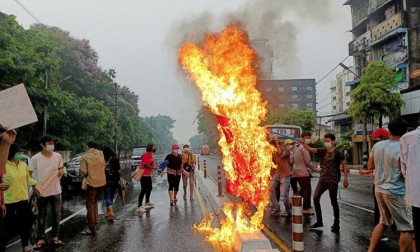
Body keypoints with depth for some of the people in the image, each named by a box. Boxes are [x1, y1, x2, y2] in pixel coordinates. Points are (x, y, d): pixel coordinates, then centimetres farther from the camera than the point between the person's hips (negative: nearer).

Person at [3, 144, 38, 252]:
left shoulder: (24, 165, 4)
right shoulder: (5, 166, -14)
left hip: (24, 200, 6)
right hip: (10, 202, -5)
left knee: (25, 224, 14)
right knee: (9, 226, 3)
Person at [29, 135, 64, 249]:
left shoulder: (58, 156, -1)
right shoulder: (35, 158, -12)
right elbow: (28, 174, -7)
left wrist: (61, 172, -10)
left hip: (56, 191, 3)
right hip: (42, 192, -3)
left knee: (57, 215, 11)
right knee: (41, 216, 9)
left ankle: (55, 236, 26)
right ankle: (41, 239, 18)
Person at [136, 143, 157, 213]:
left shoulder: (150, 155, 14)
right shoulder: (146, 155, -15)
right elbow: (145, 165, -21)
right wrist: (153, 167, -17)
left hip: (148, 175, 10)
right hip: (144, 175, -10)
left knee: (149, 188, 21)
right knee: (143, 190, -10)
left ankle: (147, 203, 37)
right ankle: (139, 206, -8)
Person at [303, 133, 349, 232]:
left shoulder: (337, 153, -5)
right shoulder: (323, 151, 6)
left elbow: (344, 165, -3)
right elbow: (309, 149, -2)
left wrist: (345, 178, -9)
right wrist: (303, 143, -20)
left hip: (333, 180, -4)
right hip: (322, 179, 5)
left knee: (333, 201, 3)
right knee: (315, 197, -4)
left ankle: (336, 223, 18)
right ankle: (319, 221, 7)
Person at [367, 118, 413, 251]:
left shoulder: (377, 145, 2)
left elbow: (370, 166, 12)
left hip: (379, 189, 7)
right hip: (396, 192, -7)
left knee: (383, 222, 21)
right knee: (407, 228, 5)